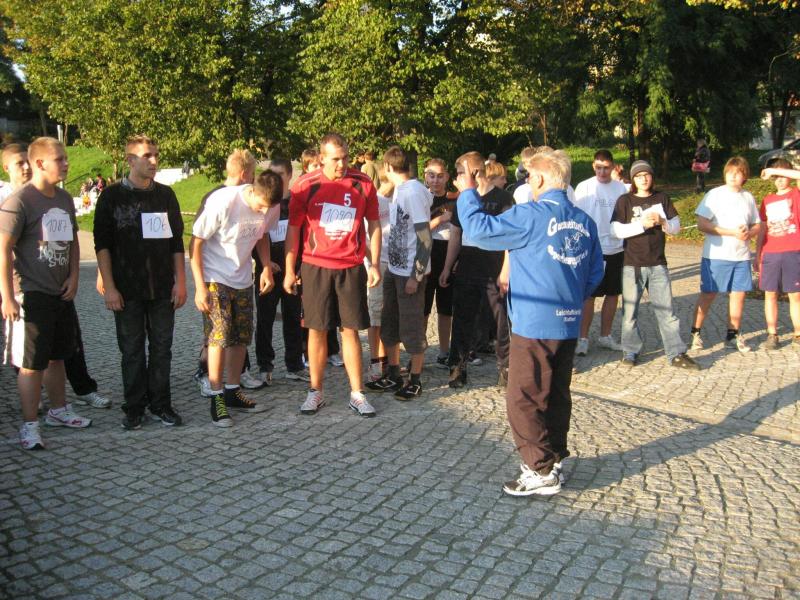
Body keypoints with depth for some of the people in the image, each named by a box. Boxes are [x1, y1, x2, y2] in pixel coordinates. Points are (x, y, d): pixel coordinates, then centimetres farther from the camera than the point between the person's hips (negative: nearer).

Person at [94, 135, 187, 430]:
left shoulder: (165, 194, 8)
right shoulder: (112, 196, 0)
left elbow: (177, 241, 10)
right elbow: (102, 243, -2)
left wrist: (180, 281, 4)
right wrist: (109, 286, -8)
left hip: (163, 288, 2)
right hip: (128, 289, -2)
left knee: (162, 347, 7)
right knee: (132, 350, 5)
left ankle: (161, 404, 18)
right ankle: (134, 408, 17)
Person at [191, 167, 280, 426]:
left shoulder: (271, 207, -8)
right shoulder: (222, 202, -24)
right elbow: (196, 242, -17)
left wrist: (266, 268, 0)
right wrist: (200, 286, -19)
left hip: (243, 280, 6)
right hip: (214, 278, -6)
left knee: (241, 337, 10)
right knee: (219, 336, -9)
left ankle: (232, 390, 24)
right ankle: (217, 397, 2)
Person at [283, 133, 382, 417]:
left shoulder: (363, 183, 1)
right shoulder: (306, 185, -2)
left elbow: (374, 225, 8)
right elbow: (293, 229, 2)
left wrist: (375, 264, 2)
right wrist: (289, 270, 0)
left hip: (351, 267, 1)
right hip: (315, 266, 0)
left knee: (351, 330, 4)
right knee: (317, 329, 6)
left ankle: (356, 394, 12)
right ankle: (316, 392, 18)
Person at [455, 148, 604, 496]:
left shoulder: (531, 216, -14)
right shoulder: (584, 222, 6)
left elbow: (479, 230, -14)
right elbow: (595, 273, 12)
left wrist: (467, 191, -2)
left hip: (535, 324, -7)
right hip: (568, 324, 8)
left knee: (524, 399, 2)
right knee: (557, 395, 18)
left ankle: (542, 471, 6)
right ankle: (555, 460, 29)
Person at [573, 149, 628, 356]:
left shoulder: (621, 188, 5)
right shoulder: (584, 187, -4)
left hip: (615, 249, 4)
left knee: (613, 294, 10)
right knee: (589, 295, -1)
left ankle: (605, 336, 23)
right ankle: (583, 338, 9)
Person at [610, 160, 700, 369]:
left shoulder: (662, 198, 9)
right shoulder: (625, 201, 0)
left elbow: (676, 227, 8)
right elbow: (615, 230, -10)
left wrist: (662, 221, -12)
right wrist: (641, 224, -19)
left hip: (658, 264, 2)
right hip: (632, 264, -2)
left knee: (666, 309, 3)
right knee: (630, 310, 5)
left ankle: (677, 354, 8)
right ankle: (630, 351, 18)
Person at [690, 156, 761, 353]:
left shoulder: (748, 197, 11)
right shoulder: (715, 195, -5)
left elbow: (757, 225, 17)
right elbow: (702, 224, -12)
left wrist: (749, 233, -8)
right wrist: (732, 232, -17)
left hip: (741, 256, 5)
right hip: (716, 255, -4)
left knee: (738, 294, 7)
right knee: (708, 294, 0)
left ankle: (733, 335, 20)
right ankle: (695, 333, 12)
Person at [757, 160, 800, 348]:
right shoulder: (767, 200, 14)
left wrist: (777, 170, -16)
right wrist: (757, 254, 12)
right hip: (770, 254, 4)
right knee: (770, 294, 5)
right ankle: (772, 335, 12)